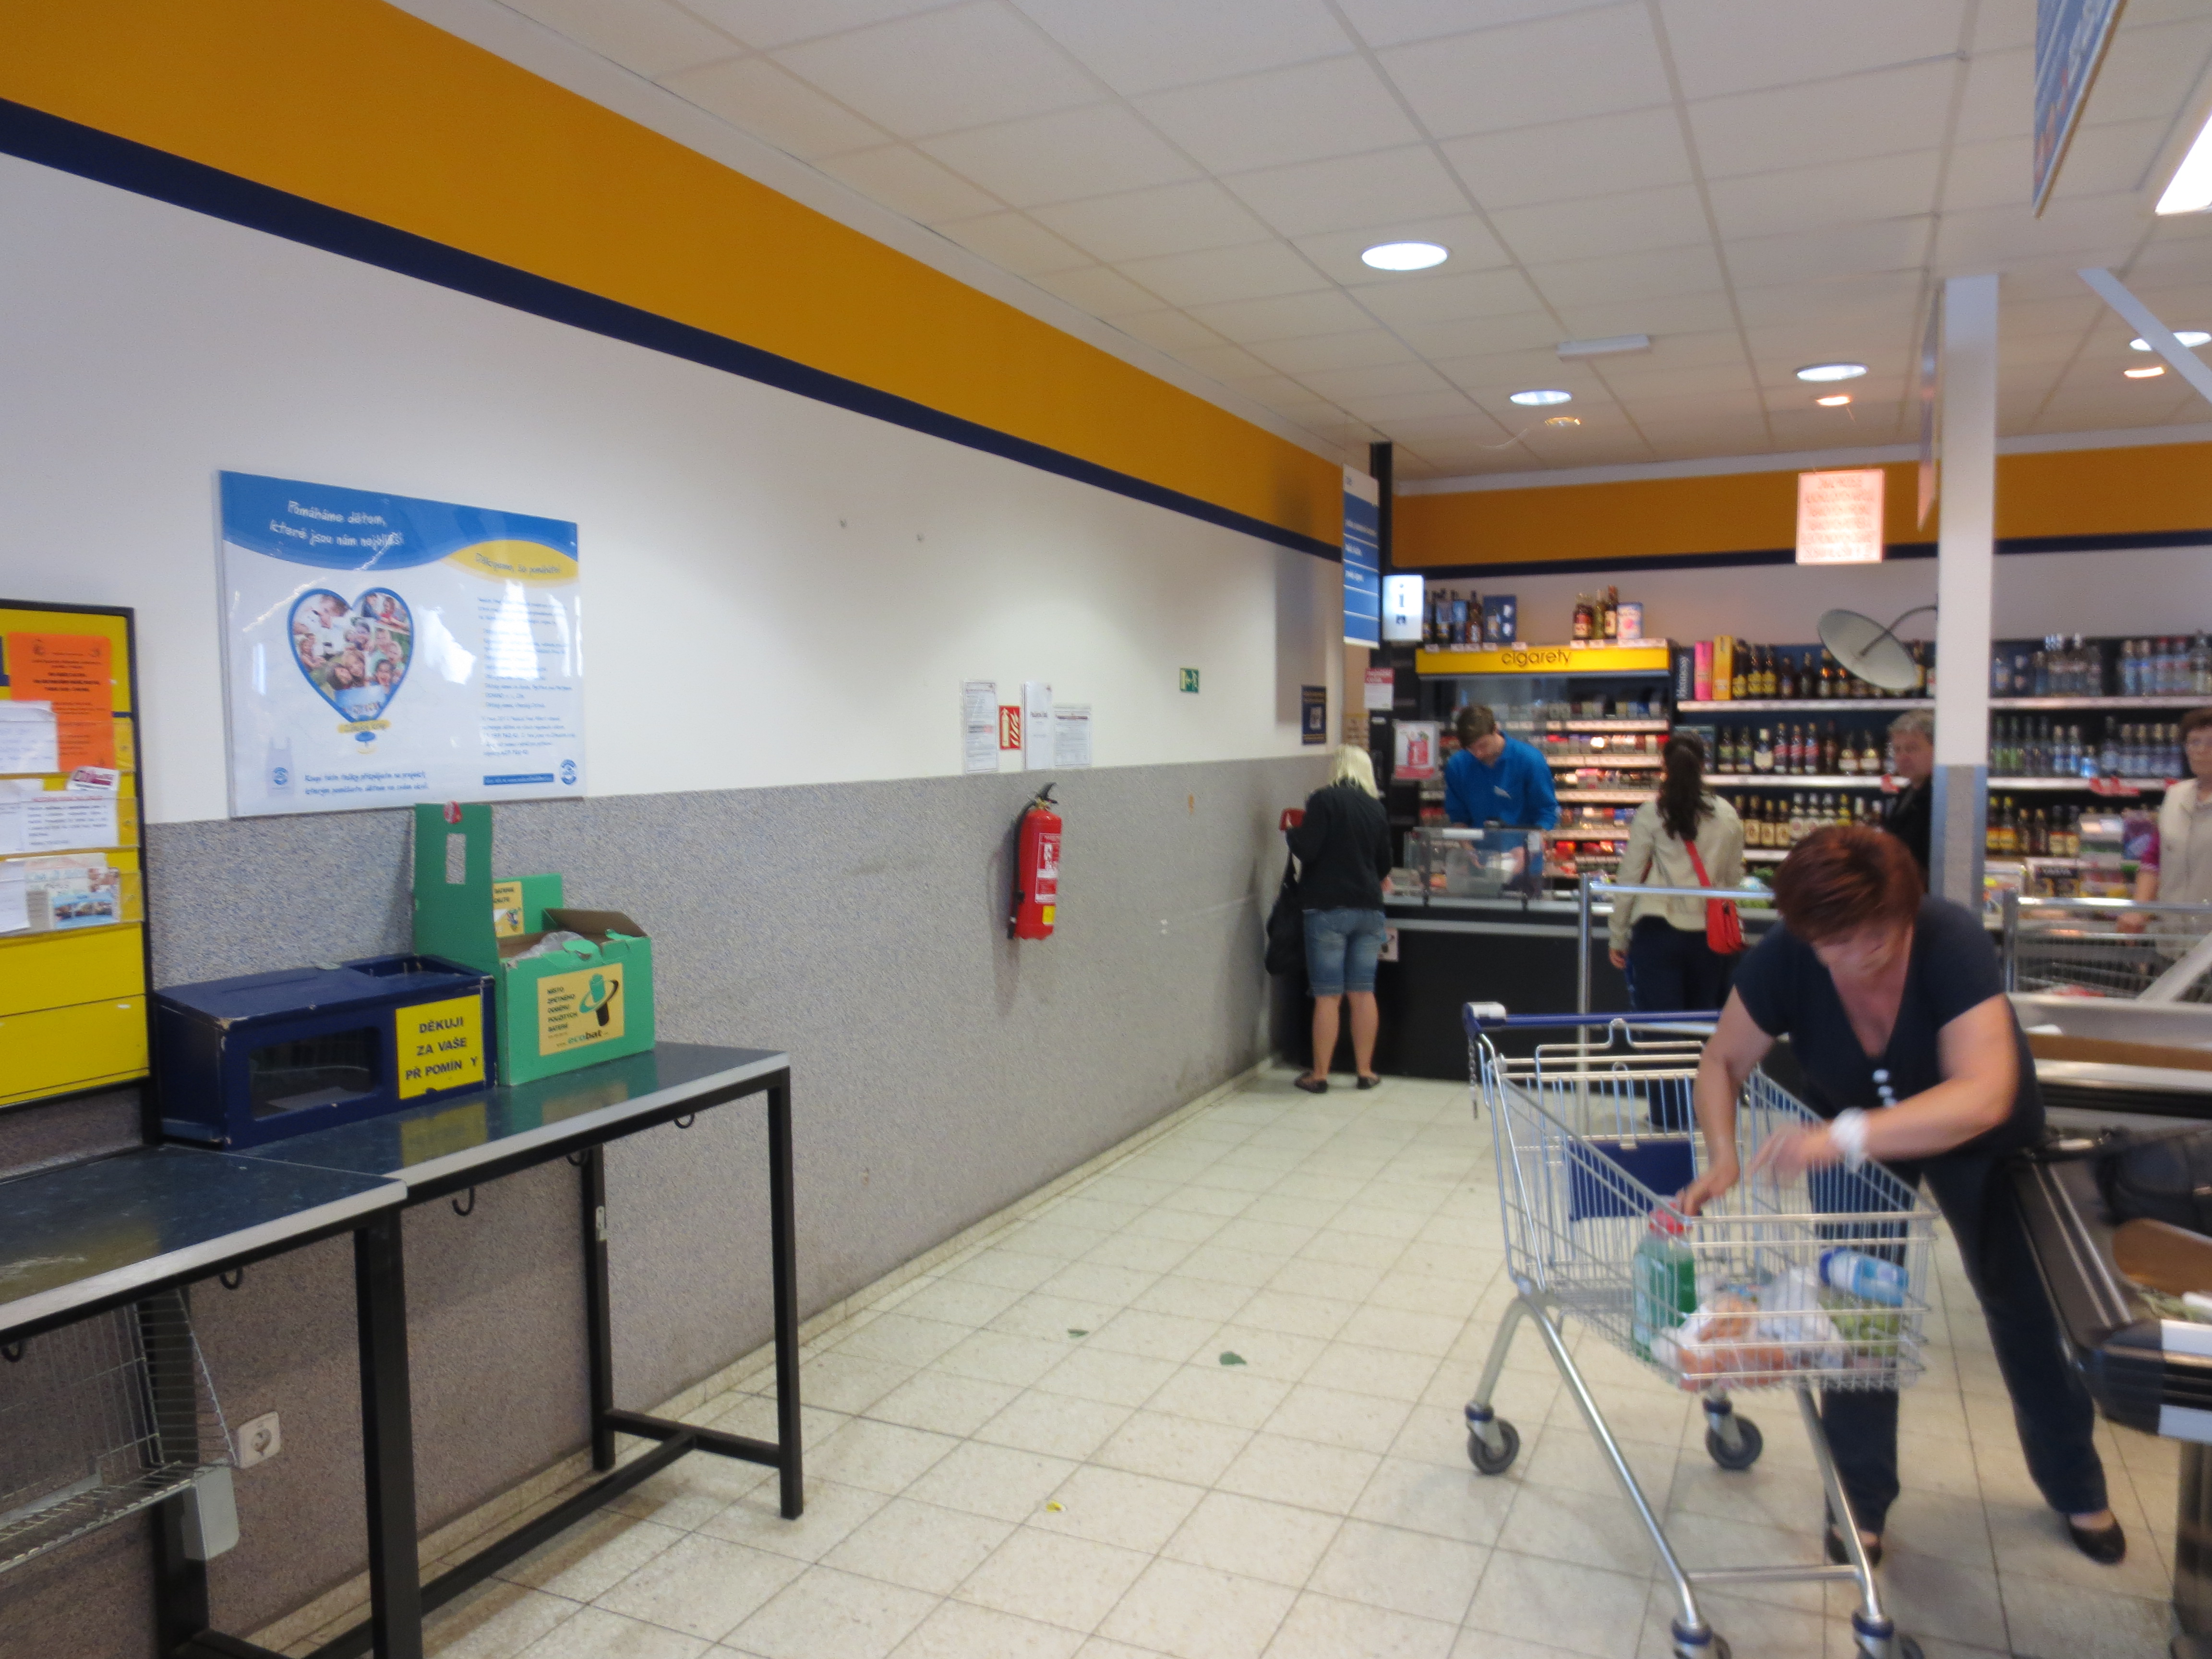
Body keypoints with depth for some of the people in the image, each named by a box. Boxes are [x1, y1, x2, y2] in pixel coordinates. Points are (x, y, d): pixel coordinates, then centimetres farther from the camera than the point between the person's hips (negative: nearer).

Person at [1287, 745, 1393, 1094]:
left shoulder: (1324, 799, -9)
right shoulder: (1376, 808, 7)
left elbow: (1305, 850, -15)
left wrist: (1293, 834, 6)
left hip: (1328, 908, -4)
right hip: (1369, 908, 5)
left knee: (1328, 996, 0)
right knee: (1363, 993, 10)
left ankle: (1319, 1075, 7)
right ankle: (1365, 1071, 17)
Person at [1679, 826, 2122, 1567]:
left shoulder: (1951, 943, -38)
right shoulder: (1784, 960, -31)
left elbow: (1984, 1095, -47)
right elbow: (1724, 1062, -18)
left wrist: (1847, 1137, -57)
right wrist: (1723, 1160, -34)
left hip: (1977, 1136, -1)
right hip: (1854, 1133, 1)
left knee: (2026, 1306, 14)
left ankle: (2076, 1487, 38)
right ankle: (1862, 1501, 18)